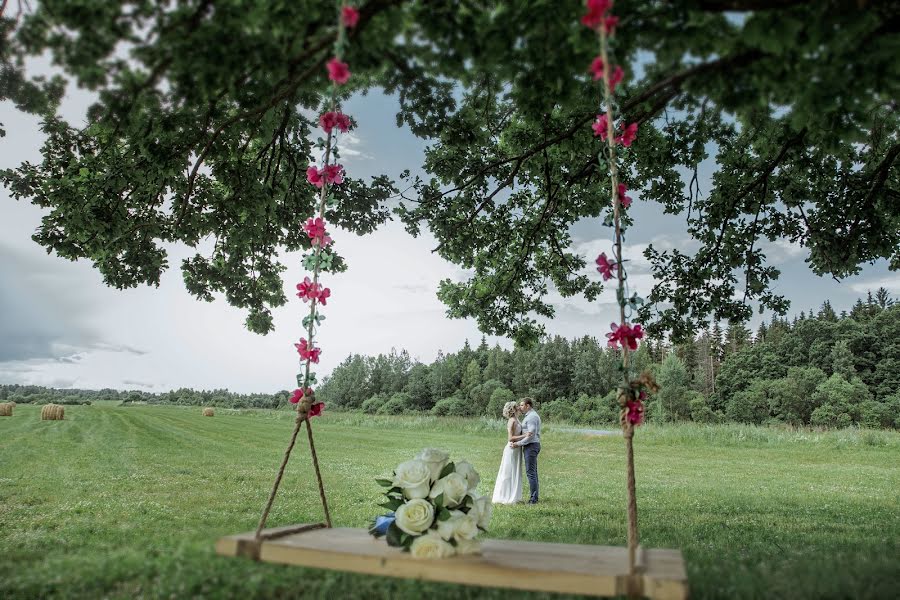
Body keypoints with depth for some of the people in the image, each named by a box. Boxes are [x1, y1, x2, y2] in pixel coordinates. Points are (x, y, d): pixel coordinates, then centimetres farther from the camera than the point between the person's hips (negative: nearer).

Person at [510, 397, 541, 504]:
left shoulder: (532, 417, -15)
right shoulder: (531, 416, 18)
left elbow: (531, 435, -22)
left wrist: (518, 444, -19)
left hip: (531, 446, -11)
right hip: (531, 446, 11)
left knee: (530, 472, -9)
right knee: (533, 472, 12)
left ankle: (533, 499, -6)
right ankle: (534, 497, 16)